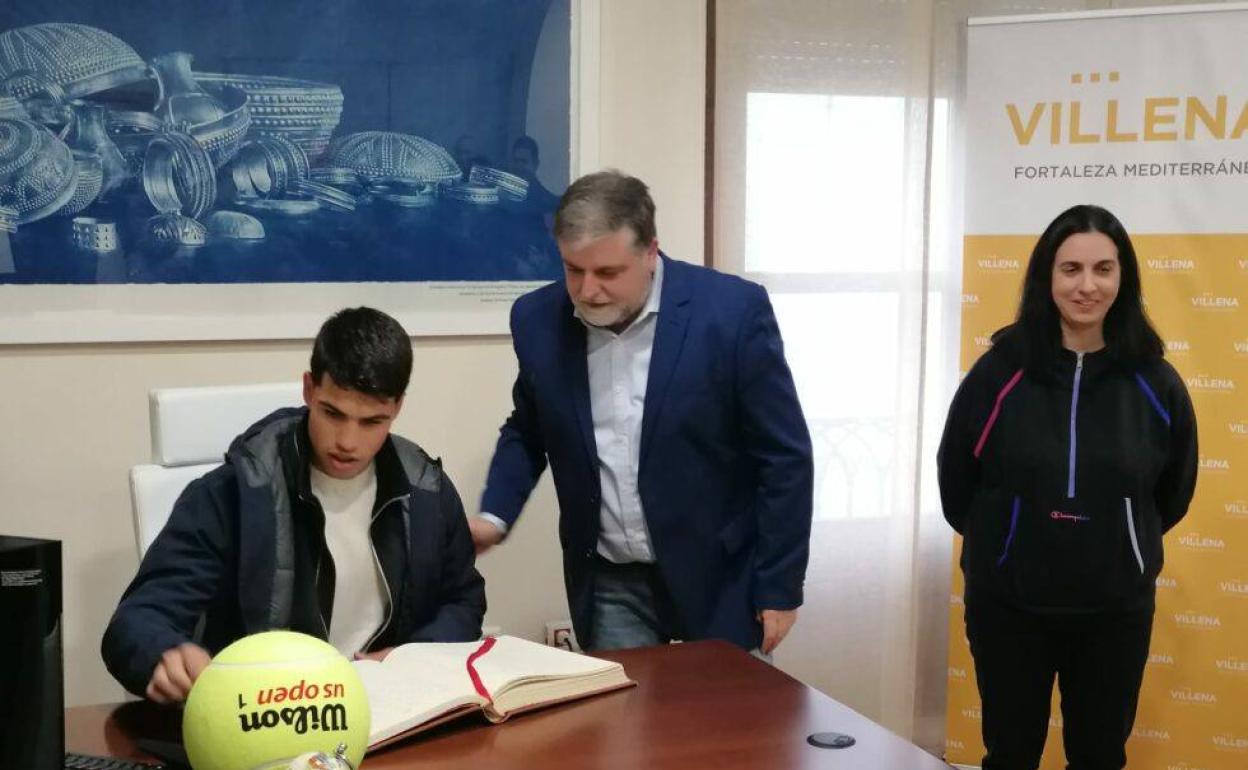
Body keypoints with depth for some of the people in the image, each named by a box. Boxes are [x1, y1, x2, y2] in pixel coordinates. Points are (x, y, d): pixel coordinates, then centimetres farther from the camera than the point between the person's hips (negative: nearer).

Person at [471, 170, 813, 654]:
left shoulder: (733, 311, -16)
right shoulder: (539, 320, -4)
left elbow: (783, 457, -10)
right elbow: (527, 432, 13)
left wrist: (779, 587, -8)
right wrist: (495, 515, -4)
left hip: (718, 578, -3)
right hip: (608, 585, 3)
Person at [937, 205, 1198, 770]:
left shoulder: (1154, 382, -5)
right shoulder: (1001, 371, -10)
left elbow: (1174, 493, 10)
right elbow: (955, 479, 3)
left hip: (1116, 609, 1)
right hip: (1008, 603, -1)